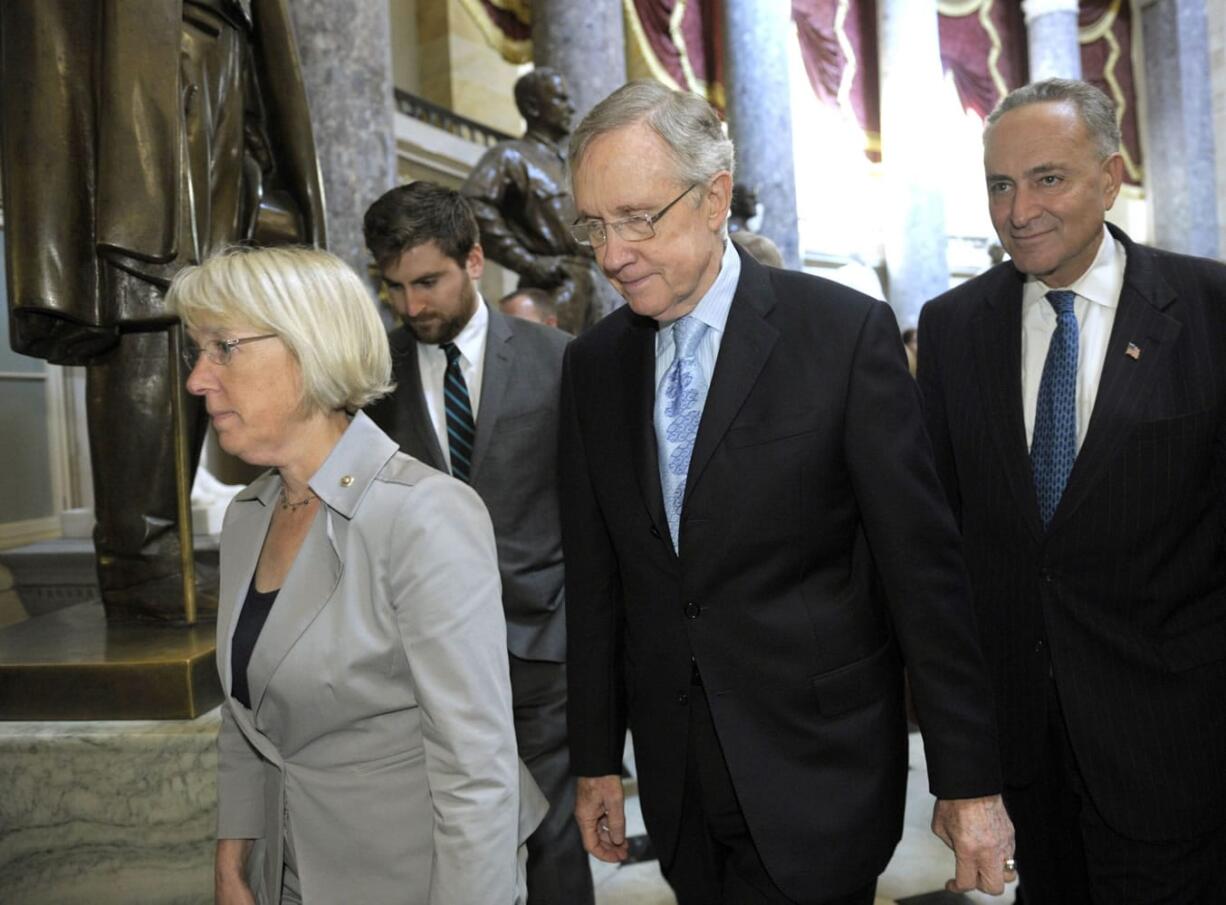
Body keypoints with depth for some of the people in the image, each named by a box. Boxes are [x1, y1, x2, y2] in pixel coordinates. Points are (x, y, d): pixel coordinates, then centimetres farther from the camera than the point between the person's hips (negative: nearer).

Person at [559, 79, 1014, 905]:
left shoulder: (846, 333, -11)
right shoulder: (592, 364, 3)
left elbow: (923, 565, -10)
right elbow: (596, 576, 8)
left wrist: (969, 779, -7)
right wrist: (597, 760, 10)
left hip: (818, 777, -4)